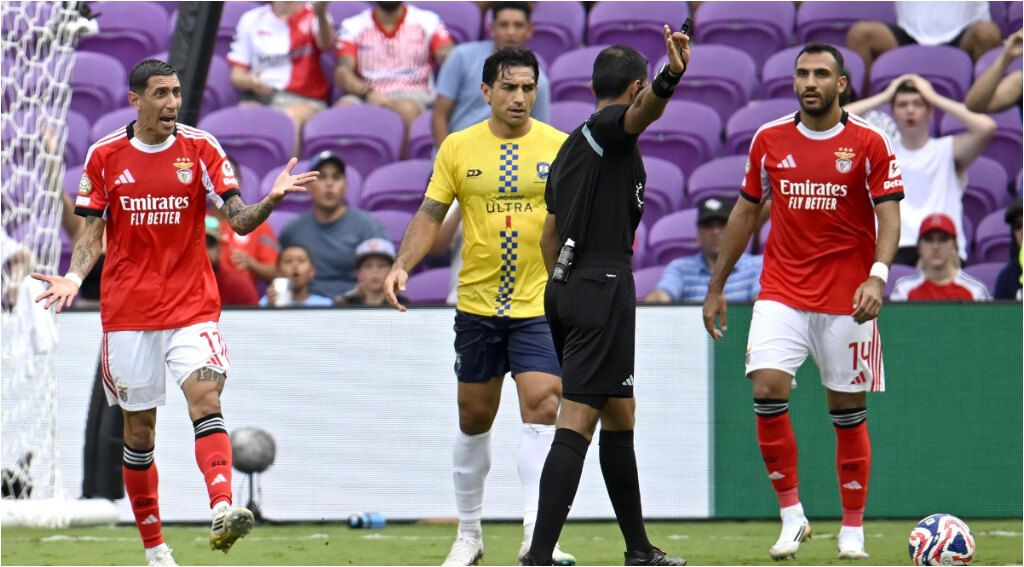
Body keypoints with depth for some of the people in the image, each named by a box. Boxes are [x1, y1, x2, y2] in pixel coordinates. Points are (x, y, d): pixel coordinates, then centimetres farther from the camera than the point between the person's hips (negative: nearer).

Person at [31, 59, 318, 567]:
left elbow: (239, 220, -5)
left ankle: (223, 511, -39)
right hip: (127, 311, 1)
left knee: (205, 398, -22)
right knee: (139, 429, 4)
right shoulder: (104, 156, 2)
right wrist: (73, 278, -15)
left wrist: (271, 199, -25)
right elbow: (92, 234, 4)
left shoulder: (201, 148, 1)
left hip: (192, 306, -1)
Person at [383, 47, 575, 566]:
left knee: (542, 410, -16)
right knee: (474, 420, 11)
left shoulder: (558, 147, -1)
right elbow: (430, 214, 3)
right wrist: (402, 265, -11)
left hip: (541, 307, -2)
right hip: (477, 305, 2)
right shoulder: (458, 148, 1)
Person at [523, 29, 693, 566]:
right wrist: (670, 79, -51)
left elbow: (549, 234, 24)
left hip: (564, 287, 10)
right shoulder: (610, 128, -7)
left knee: (619, 417, 19)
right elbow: (642, 112, -32)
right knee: (576, 423, -13)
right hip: (604, 287, -10)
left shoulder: (571, 144, 19)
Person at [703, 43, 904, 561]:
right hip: (781, 292, 2)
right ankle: (791, 515, -4)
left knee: (848, 411, 3)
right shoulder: (769, 140, 6)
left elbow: (889, 216, -7)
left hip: (846, 299, -2)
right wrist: (716, 286, 15)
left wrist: (877, 276, -24)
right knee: (767, 389, -16)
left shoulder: (868, 143, -3)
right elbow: (746, 212, 15)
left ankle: (852, 531, 15)